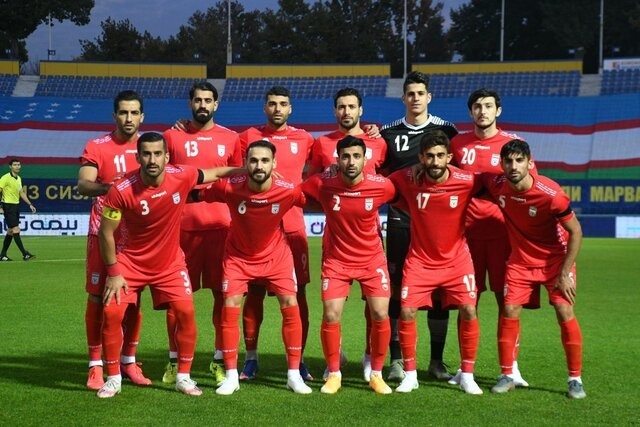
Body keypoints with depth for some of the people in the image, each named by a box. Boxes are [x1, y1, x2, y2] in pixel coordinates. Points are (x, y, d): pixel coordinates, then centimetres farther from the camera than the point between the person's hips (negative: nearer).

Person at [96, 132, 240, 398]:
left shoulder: (181, 177, -18)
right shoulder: (122, 190, -25)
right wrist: (113, 272, -12)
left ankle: (183, 376, 8)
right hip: (130, 262, -2)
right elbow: (106, 232, -13)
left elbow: (213, 173, 4)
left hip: (170, 263, 2)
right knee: (112, 313, -11)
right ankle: (113, 379, 6)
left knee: (186, 311, -9)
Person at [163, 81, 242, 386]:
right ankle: (175, 360, 11)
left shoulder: (230, 139, 9)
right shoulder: (173, 136, 5)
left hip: (221, 225, 1)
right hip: (182, 225, -1)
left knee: (223, 293, 2)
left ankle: (219, 360, 12)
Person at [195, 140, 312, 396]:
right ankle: (231, 376, 4)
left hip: (276, 255, 1)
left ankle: (294, 375, 7)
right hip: (238, 256, 0)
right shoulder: (230, 187, -28)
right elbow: (196, 195, -12)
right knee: (230, 309, -9)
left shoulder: (288, 191, -26)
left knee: (291, 307, -6)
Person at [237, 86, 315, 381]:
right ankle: (250, 358, 13)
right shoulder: (249, 136, 6)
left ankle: (298, 360, 8)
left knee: (297, 293, 0)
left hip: (292, 226, 0)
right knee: (254, 293, 4)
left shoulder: (303, 139, 7)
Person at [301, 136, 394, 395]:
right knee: (331, 317, -8)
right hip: (336, 260, 0)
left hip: (372, 259, 0)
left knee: (380, 315, -7)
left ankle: (376, 374, 13)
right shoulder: (323, 184, -17)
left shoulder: (382, 186, -17)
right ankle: (334, 374, 13)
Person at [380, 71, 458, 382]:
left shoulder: (446, 130, 5)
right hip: (400, 220, 0)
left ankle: (437, 360, 11)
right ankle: (396, 360, 6)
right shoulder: (388, 133, 8)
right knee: (397, 288, -1)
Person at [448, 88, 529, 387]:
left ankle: (511, 368, 6)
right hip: (467, 228, 2)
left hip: (502, 228, -2)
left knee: (506, 299, -1)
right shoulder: (457, 143, 9)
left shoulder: (512, 143, 2)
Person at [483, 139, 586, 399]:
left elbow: (575, 232, -17)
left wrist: (564, 274, -17)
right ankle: (507, 376, 8)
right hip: (521, 259, 4)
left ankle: (575, 379, -1)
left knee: (565, 312, -13)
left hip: (555, 258, -3)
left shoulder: (550, 194, -28)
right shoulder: (497, 185, -16)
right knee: (510, 312, -5)